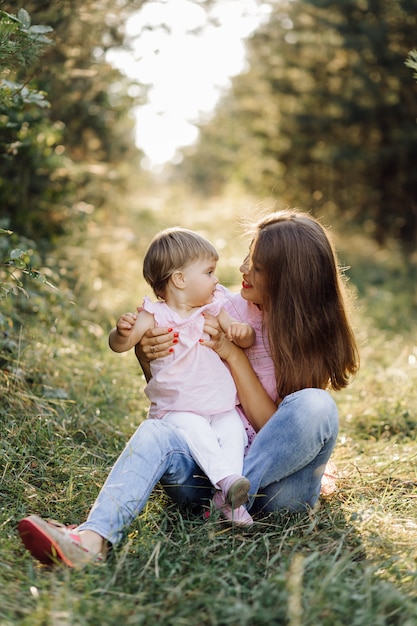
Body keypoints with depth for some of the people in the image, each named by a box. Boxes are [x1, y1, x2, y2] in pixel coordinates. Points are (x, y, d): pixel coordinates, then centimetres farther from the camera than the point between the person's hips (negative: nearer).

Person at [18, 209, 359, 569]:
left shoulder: (313, 338, -3)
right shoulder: (231, 309, 5)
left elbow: (271, 427, -11)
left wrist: (233, 355, -18)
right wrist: (146, 357, -11)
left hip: (277, 474, -2)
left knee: (315, 405, -31)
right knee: (156, 433, -29)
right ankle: (91, 539, -50)